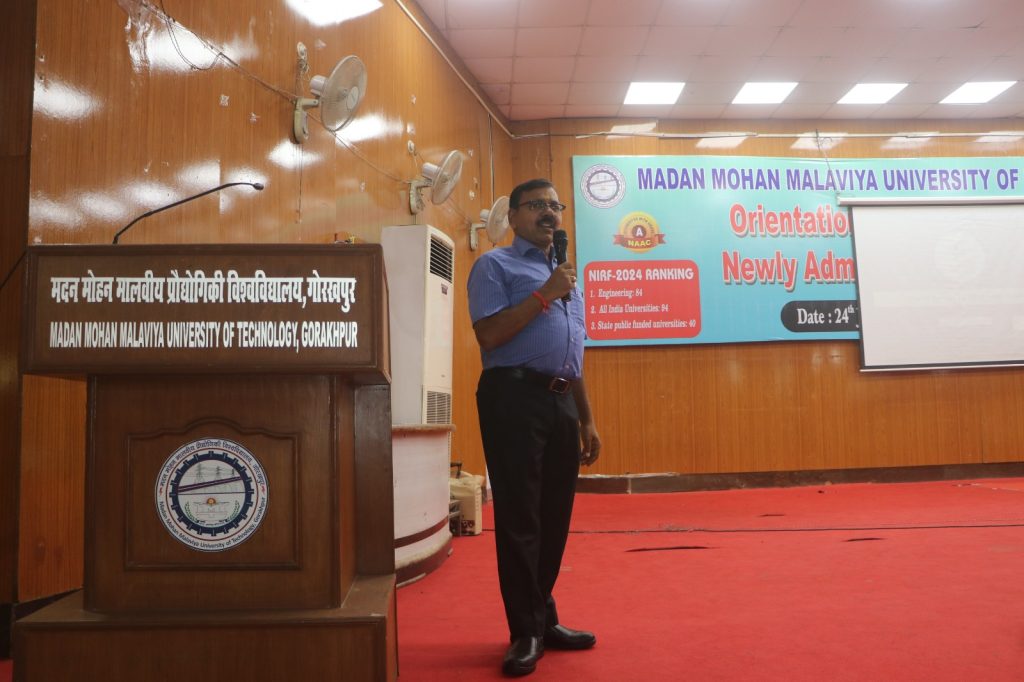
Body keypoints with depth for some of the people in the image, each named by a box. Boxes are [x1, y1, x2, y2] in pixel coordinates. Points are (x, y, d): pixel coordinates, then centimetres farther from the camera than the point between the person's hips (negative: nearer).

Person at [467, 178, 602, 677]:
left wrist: (587, 419, 18)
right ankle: (526, 633, 10)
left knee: (555, 517, 11)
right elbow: (489, 335, -14)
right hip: (514, 397, -7)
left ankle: (545, 620, 25)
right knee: (519, 518, -2)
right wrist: (544, 294, -13)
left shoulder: (566, 274, 22)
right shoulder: (495, 265, 1)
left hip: (562, 402, 7)